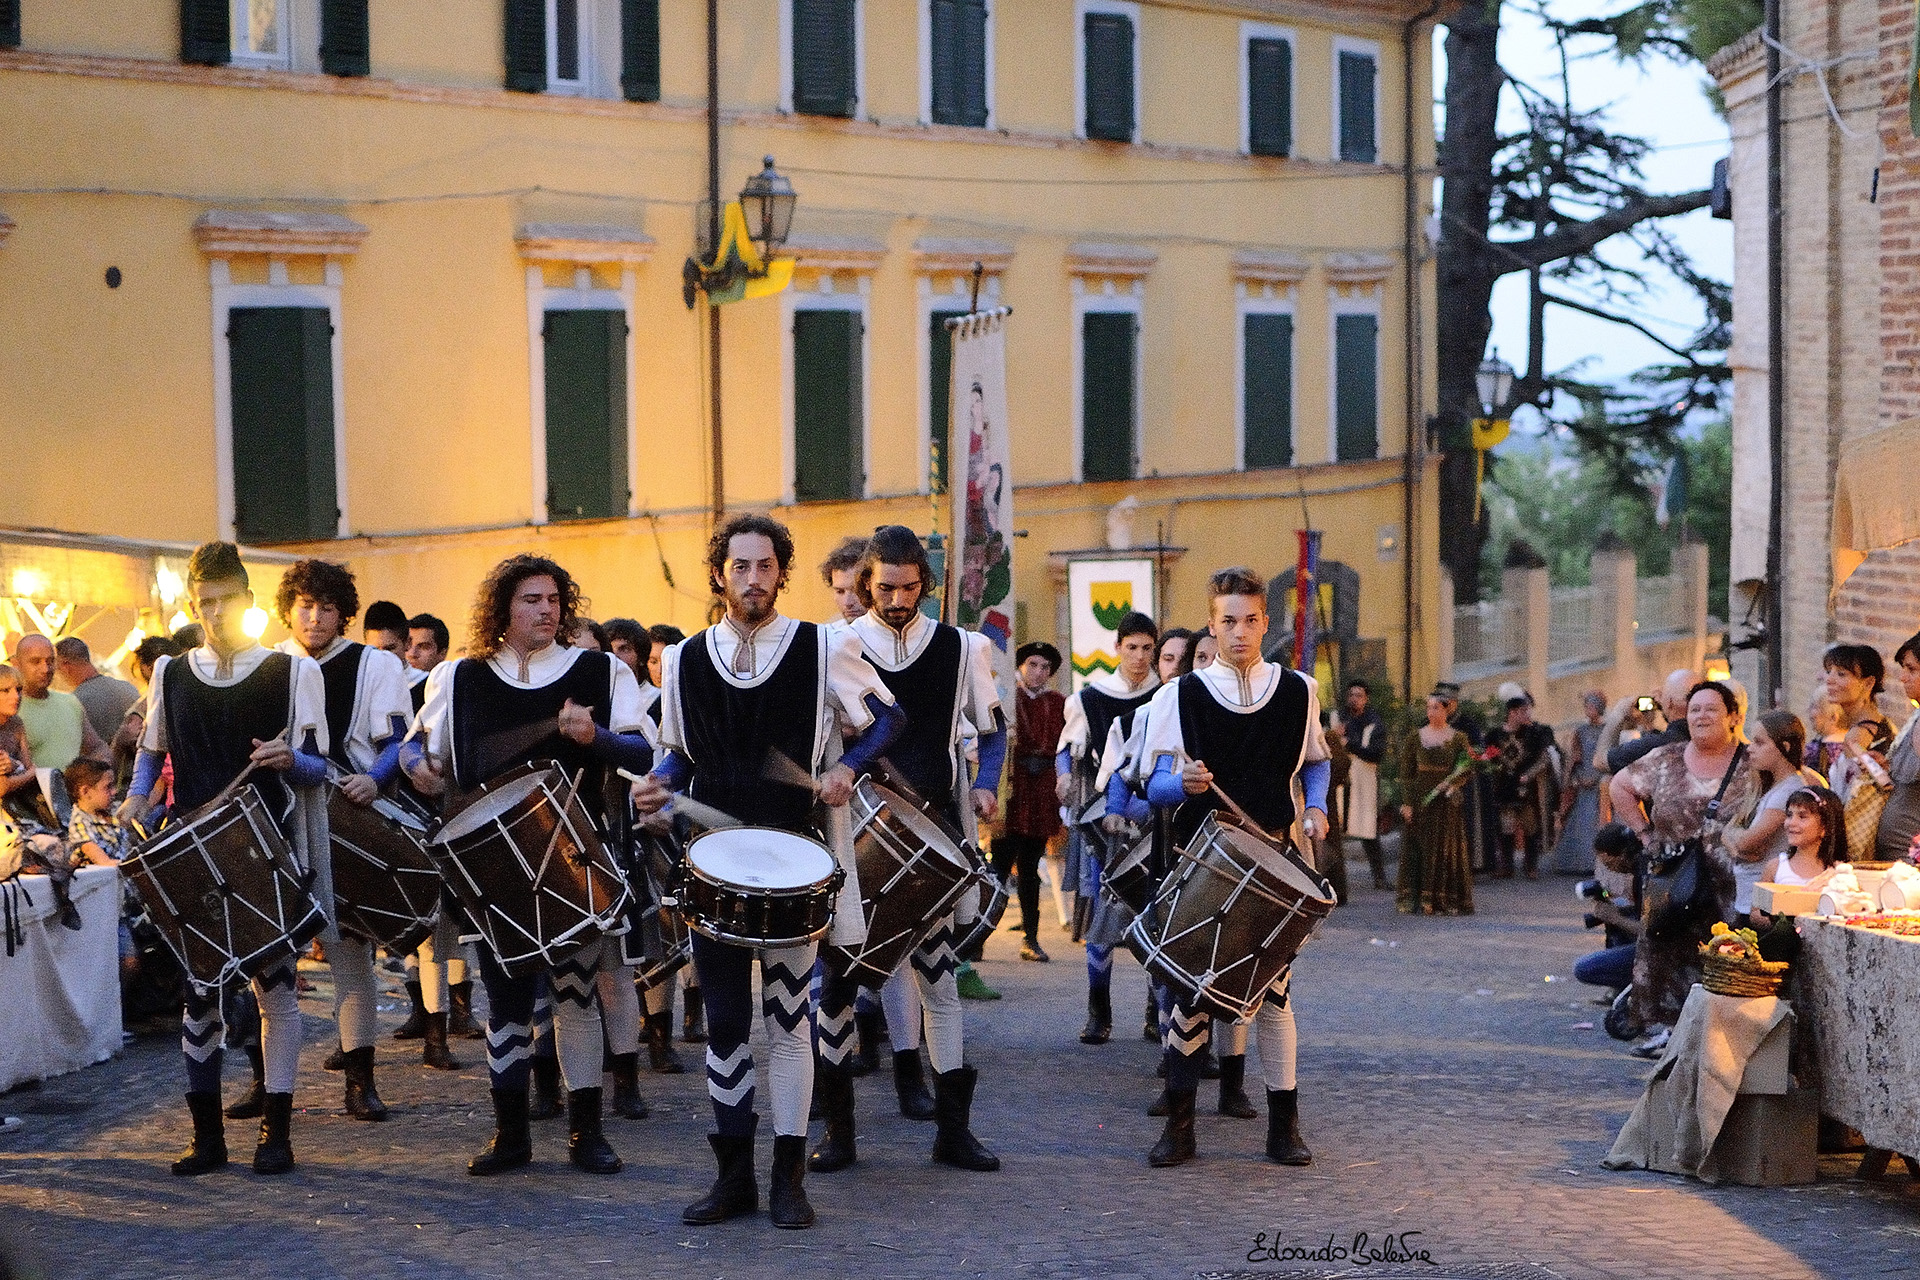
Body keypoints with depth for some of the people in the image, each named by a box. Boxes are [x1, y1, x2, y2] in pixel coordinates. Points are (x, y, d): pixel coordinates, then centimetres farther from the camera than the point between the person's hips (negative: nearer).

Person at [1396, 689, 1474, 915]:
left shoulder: (1458, 739, 5)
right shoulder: (1415, 738, 7)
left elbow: (1468, 772, 3)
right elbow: (1405, 773, 5)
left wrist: (1454, 784, -17)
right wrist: (1406, 802, -5)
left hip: (1447, 803, -1)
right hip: (1419, 801, 1)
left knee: (1447, 851, -2)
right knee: (1416, 850, -1)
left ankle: (1446, 901, 3)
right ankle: (1415, 899, 3)